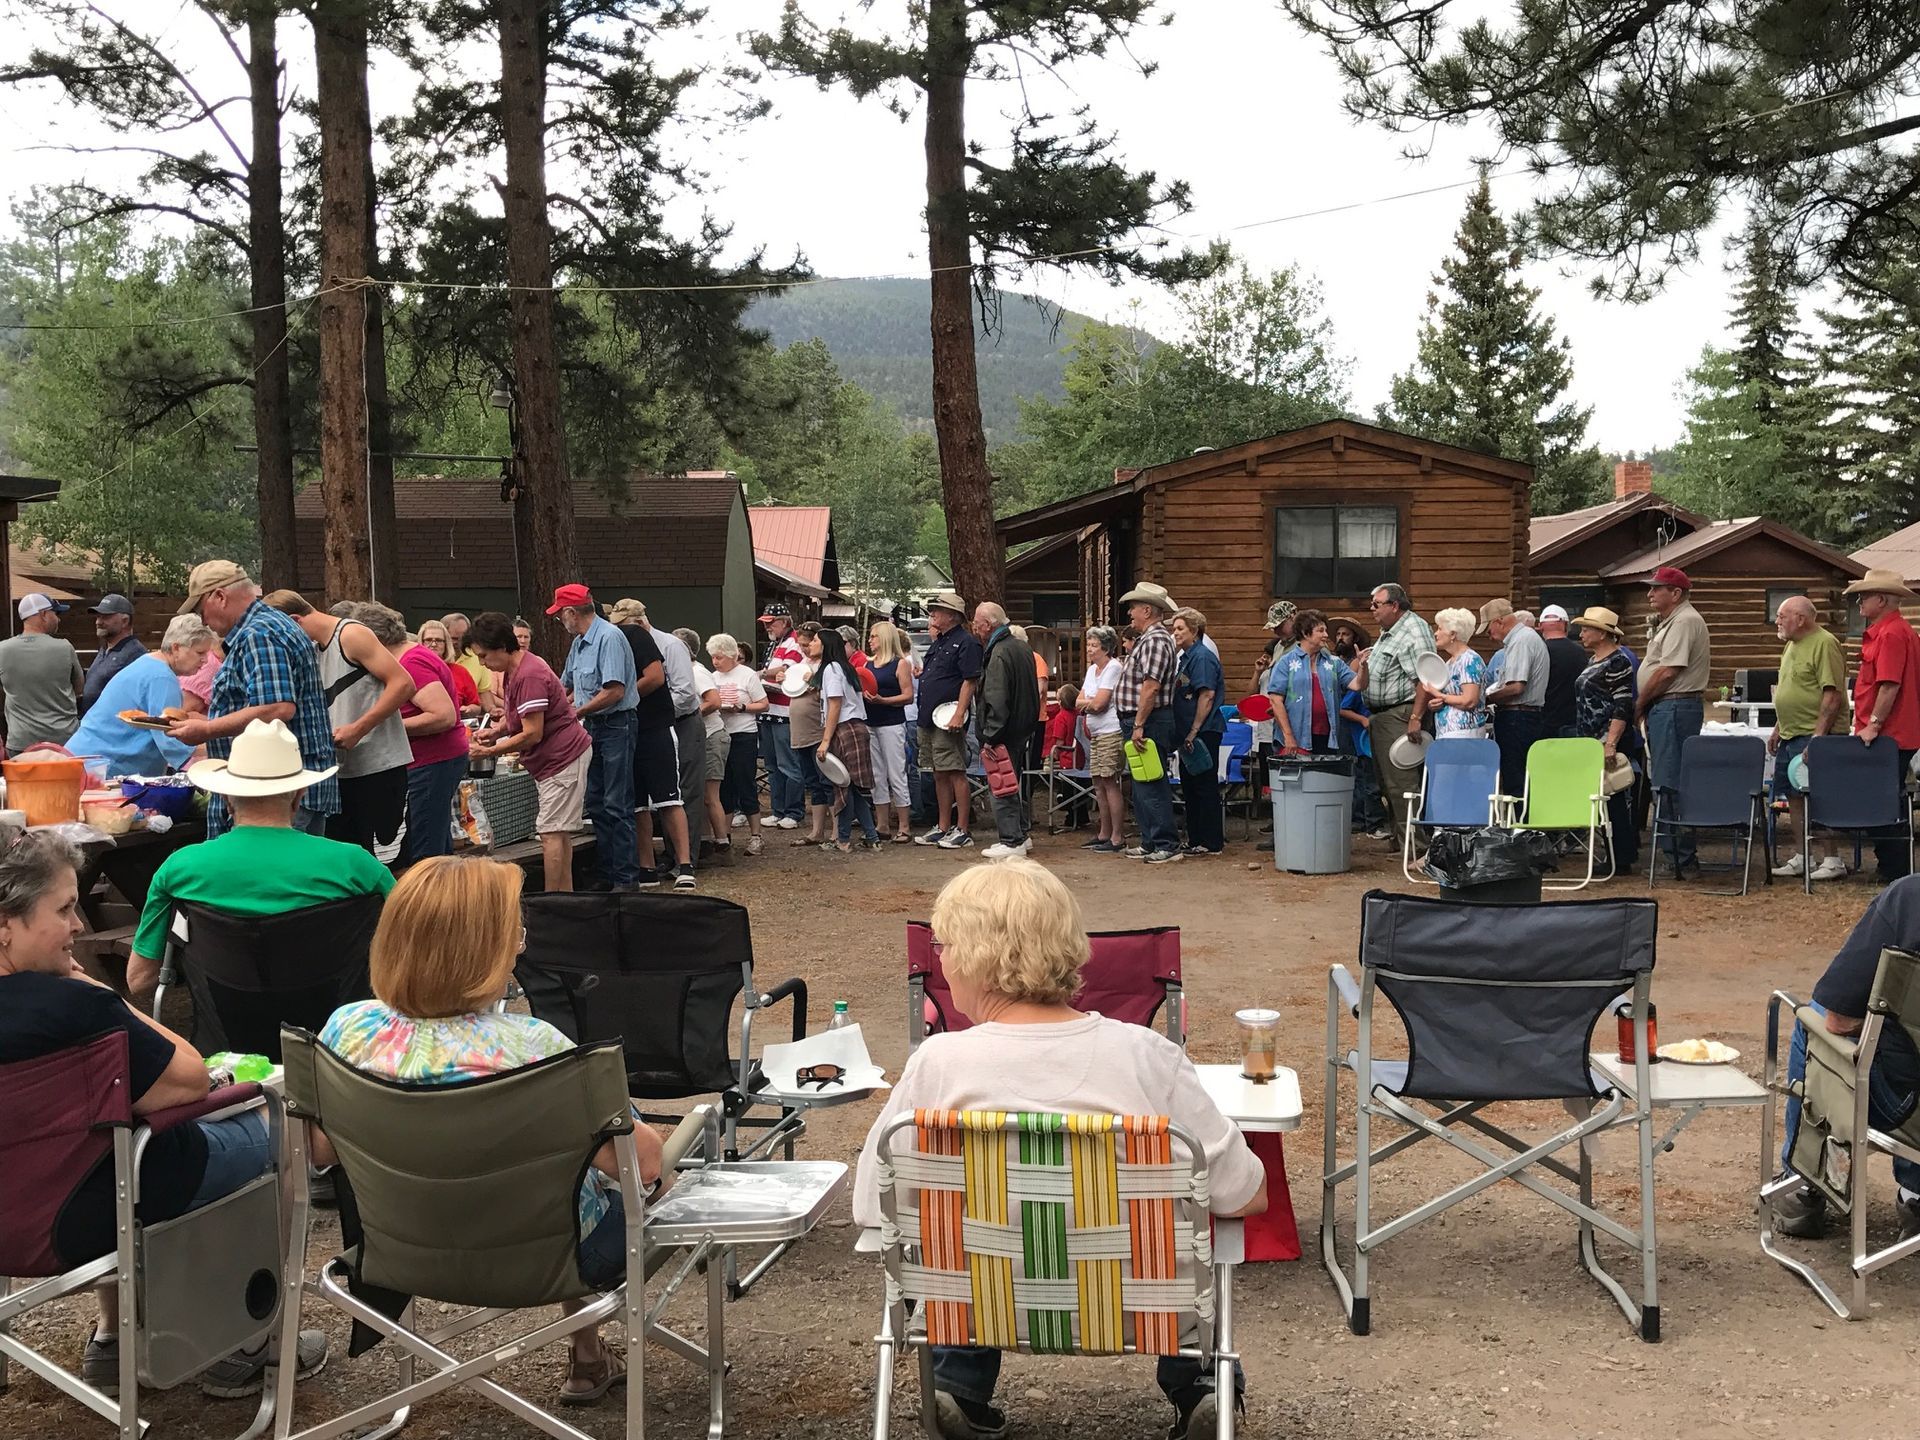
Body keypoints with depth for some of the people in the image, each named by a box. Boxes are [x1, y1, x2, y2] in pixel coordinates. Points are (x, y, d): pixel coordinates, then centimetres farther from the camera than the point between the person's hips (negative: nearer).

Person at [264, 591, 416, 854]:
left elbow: (403, 684, -17)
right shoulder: (314, 650, 18)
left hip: (379, 766, -8)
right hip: (343, 770, 8)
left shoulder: (352, 635, -8)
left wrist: (358, 729, -20)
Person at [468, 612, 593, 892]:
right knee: (559, 833, 13)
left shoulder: (529, 675, -23)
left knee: (551, 833, -10)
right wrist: (495, 731, 5)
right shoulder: (512, 671, 9)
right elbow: (519, 717, 24)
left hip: (562, 757, -11)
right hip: (556, 756, 11)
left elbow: (532, 734, -24)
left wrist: (491, 751, -15)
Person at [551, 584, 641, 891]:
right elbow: (565, 686, 26)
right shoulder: (578, 643, 14)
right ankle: (608, 874, 17)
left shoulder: (609, 638, -16)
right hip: (592, 726, 9)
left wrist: (576, 713, -15)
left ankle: (626, 878, -1)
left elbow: (615, 691, -23)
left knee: (617, 806, -7)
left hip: (615, 725, -9)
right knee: (596, 804, 10)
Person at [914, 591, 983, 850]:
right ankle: (942, 828, 19)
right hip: (928, 720, 9)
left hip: (948, 721, -9)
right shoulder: (937, 642, 19)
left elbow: (970, 681, -17)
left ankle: (962, 831, -3)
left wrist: (959, 715, -23)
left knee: (956, 774, -7)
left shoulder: (966, 642, -9)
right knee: (940, 776, 13)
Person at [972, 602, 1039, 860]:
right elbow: (1032, 691, 21)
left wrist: (990, 736, -22)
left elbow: (997, 701, -24)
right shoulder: (1021, 647, 13)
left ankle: (1011, 841, -4)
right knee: (1014, 784, 18)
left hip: (1005, 732, -10)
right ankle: (1020, 835, 26)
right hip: (1022, 729, 10)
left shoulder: (999, 654, -18)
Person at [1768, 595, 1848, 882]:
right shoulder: (1793, 645, 17)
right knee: (1793, 796, 10)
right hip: (1790, 736, 10)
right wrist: (1777, 729, 21)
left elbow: (1833, 694, -20)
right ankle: (1801, 858, 17)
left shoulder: (1825, 644, -14)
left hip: (1813, 736, -9)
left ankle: (1832, 860, -4)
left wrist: (1818, 735, -24)